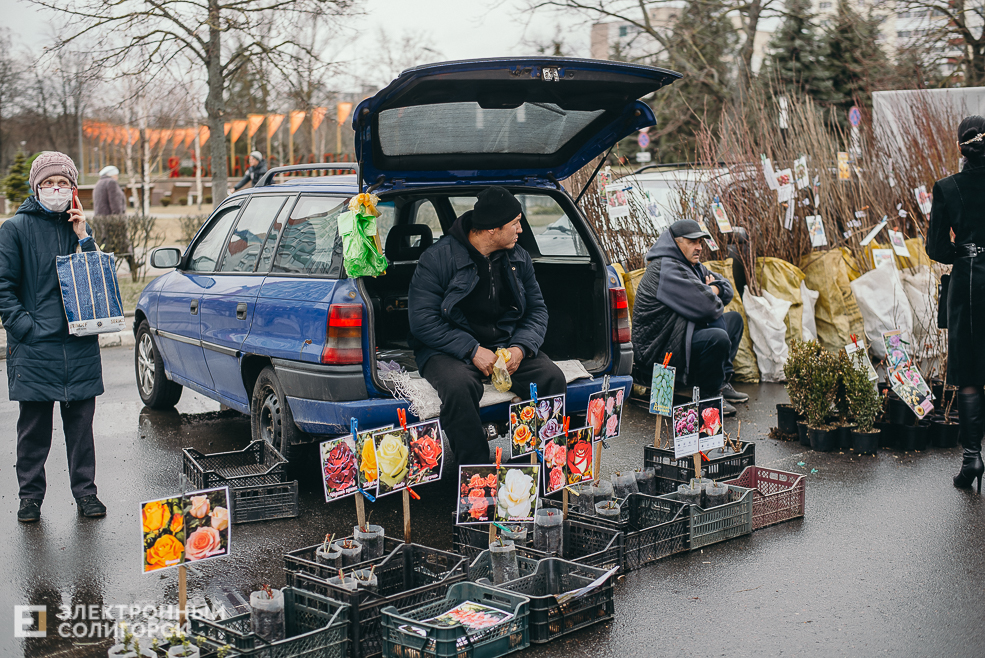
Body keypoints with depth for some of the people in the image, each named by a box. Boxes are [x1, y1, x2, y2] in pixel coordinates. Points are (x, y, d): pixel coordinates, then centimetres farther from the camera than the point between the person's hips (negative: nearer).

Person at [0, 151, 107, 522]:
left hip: (80, 346, 3)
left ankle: (85, 491, 17)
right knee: (34, 426, 5)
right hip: (34, 348, -3)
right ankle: (30, 495, 17)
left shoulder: (76, 225, 12)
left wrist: (84, 238, -2)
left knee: (81, 422, 7)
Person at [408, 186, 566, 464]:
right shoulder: (438, 258, -8)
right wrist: (472, 350, -22)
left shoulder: (519, 259, 9)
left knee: (552, 378, -23)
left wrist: (521, 347, -10)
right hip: (450, 350, -4)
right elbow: (423, 320, -13)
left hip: (507, 345, 4)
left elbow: (537, 309, 11)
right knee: (459, 385, -38)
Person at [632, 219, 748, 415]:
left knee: (734, 319, 20)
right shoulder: (665, 269, -20)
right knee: (717, 338, -33)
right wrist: (711, 294, -3)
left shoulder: (691, 266, 13)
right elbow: (706, 306, -27)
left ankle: (722, 382, 12)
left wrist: (712, 290, -3)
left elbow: (726, 288, 21)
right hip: (658, 353, -11)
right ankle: (710, 394, -10)